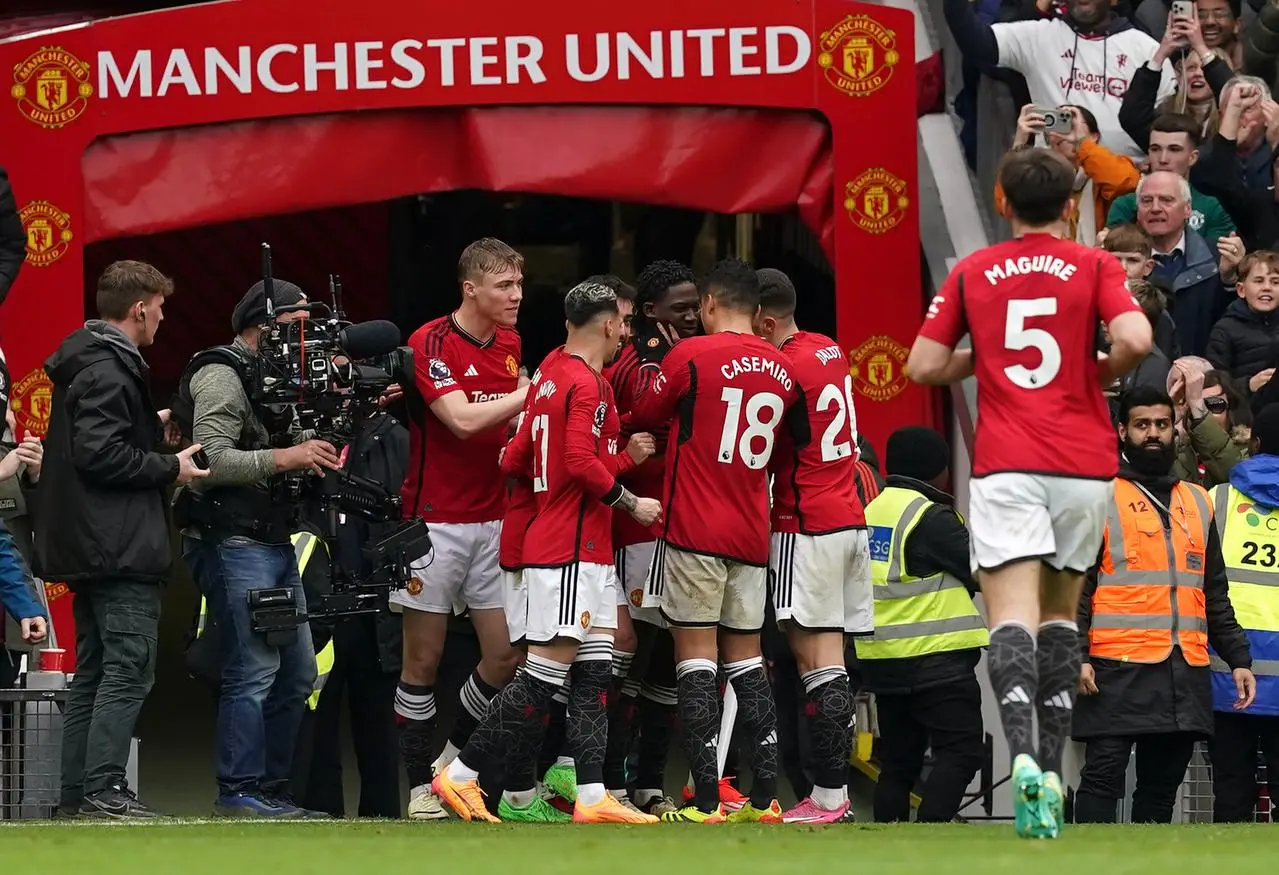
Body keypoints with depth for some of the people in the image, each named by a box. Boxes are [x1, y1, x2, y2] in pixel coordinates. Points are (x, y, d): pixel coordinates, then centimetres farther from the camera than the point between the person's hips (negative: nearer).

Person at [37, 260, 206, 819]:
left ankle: (76, 792, 12)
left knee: (92, 673, 12)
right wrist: (169, 468, -13)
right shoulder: (109, 370, -14)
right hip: (120, 548, -11)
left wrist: (149, 427, 24)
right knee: (129, 669, -13)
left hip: (88, 551, 11)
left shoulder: (86, 361, 17)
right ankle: (103, 788, -19)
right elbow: (100, 454, -22)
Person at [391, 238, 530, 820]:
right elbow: (462, 419, -22)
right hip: (435, 522, -6)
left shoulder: (511, 344, 10)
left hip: (493, 520, 6)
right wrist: (534, 392, -21)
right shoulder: (430, 344, -11)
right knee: (424, 657, -1)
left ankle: (453, 760, 20)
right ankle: (420, 785, 7)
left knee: (506, 655, 0)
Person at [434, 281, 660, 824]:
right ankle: (460, 775, -6)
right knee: (546, 671, -9)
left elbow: (514, 459, 19)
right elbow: (581, 460, -23)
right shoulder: (588, 383, -13)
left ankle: (592, 796, 3)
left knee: (594, 670, 6)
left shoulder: (550, 379, 15)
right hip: (572, 549, -10)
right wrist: (630, 503, -11)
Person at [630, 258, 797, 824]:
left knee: (696, 656, -5)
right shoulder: (780, 369, 8)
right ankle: (765, 794, 7)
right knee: (745, 658, 12)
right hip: (752, 535, 5)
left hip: (694, 529, -5)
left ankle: (706, 801, -11)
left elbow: (641, 416, 3)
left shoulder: (692, 356, -8)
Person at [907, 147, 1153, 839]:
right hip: (1084, 463, 1)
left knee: (1013, 613, -11)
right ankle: (1051, 769, 12)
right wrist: (1105, 371, 8)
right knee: (1061, 611, 17)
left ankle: (1023, 756, -35)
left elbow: (923, 366, 5)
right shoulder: (1093, 268, 3)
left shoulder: (971, 273, 7)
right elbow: (1135, 340, -13)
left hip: (1005, 466, -1)